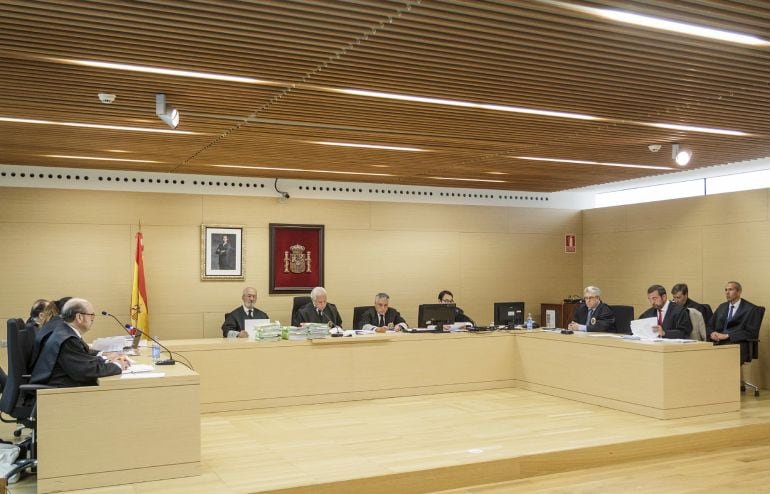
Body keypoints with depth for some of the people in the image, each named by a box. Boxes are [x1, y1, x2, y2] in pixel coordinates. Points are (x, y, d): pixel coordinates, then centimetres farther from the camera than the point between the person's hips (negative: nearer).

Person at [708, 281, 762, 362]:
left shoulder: (751, 309, 3)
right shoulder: (722, 307, 21)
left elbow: (751, 332, -7)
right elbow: (710, 326, 20)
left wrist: (727, 336, -14)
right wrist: (712, 333, -4)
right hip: (718, 344, 4)